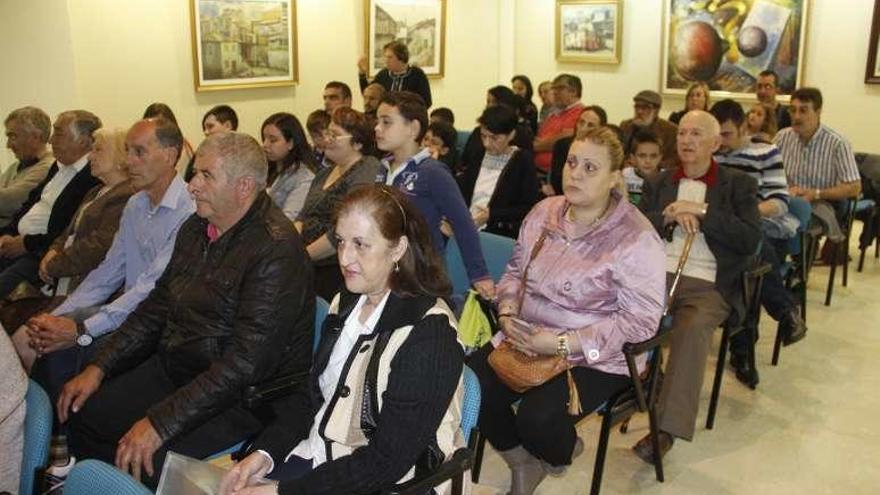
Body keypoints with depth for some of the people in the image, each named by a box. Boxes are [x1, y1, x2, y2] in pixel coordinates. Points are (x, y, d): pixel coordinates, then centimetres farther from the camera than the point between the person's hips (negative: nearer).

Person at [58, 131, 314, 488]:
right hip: (173, 370, 9)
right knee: (81, 413, 5)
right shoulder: (195, 228, 6)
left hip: (242, 397, -8)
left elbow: (246, 362, -27)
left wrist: (160, 423, -27)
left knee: (146, 464, -24)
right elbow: (157, 308, 15)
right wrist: (98, 368, 6)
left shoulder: (277, 250, -23)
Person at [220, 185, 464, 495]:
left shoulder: (429, 334, -20)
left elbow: (387, 461, -20)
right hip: (311, 457, 6)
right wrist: (266, 452, -3)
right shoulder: (347, 302, 5)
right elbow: (317, 394, 11)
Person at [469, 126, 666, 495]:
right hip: (525, 339, 6)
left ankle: (563, 454, 14)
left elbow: (641, 320, -18)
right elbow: (515, 272, 15)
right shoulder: (544, 212, 4)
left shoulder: (637, 239, -15)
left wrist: (562, 345, -23)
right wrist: (508, 313, -7)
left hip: (595, 358, -5)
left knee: (536, 420, -27)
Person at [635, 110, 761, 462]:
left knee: (692, 330, -33)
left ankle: (666, 429, -30)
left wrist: (701, 212, -7)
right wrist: (671, 216, -7)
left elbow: (750, 240, 0)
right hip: (656, 274, 3)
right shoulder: (658, 182, 22)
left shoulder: (738, 185, 13)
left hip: (707, 284, -2)